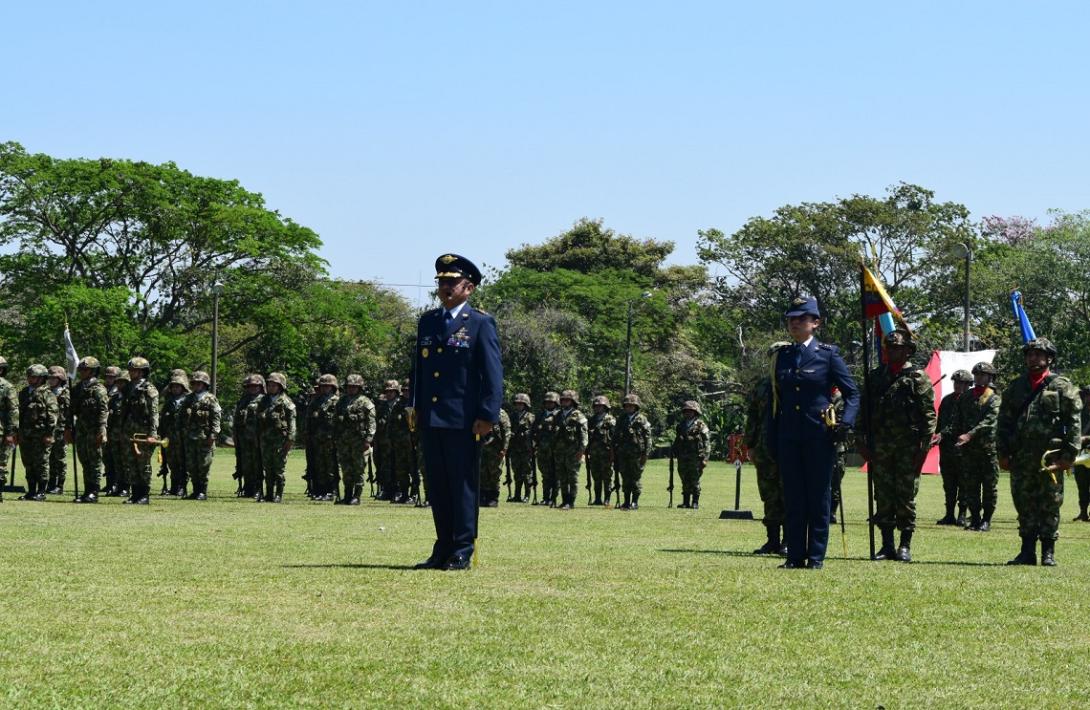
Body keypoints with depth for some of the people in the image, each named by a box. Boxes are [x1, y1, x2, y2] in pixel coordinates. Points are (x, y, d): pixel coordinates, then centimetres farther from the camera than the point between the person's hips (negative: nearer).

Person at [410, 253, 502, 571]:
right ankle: (443, 549, 16)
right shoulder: (428, 322, 15)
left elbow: (493, 373, -7)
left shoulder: (481, 324, -3)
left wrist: (488, 416, -13)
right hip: (431, 419, 6)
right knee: (437, 486, 9)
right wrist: (416, 408, 15)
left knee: (463, 485, -2)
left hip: (463, 420, -6)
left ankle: (462, 552, 2)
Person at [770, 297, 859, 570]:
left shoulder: (828, 354, 0)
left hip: (818, 436, -3)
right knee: (792, 498, 5)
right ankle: (795, 556, 9)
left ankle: (816, 556, 6)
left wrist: (845, 422, -15)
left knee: (819, 497, 1)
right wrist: (772, 442, 9)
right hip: (788, 437, 3)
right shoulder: (781, 356, 11)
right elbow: (775, 401, 14)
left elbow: (852, 393, 2)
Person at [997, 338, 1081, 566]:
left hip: (1050, 457, -4)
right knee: (1024, 504, 6)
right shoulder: (1015, 387, 13)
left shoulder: (1062, 387, 1)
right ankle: (1027, 551, 12)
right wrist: (1002, 453, 7)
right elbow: (1004, 421, 14)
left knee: (1050, 505, 0)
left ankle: (1048, 553, 6)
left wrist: (1069, 455, -9)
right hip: (1021, 457, 4)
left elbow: (1074, 422, -2)